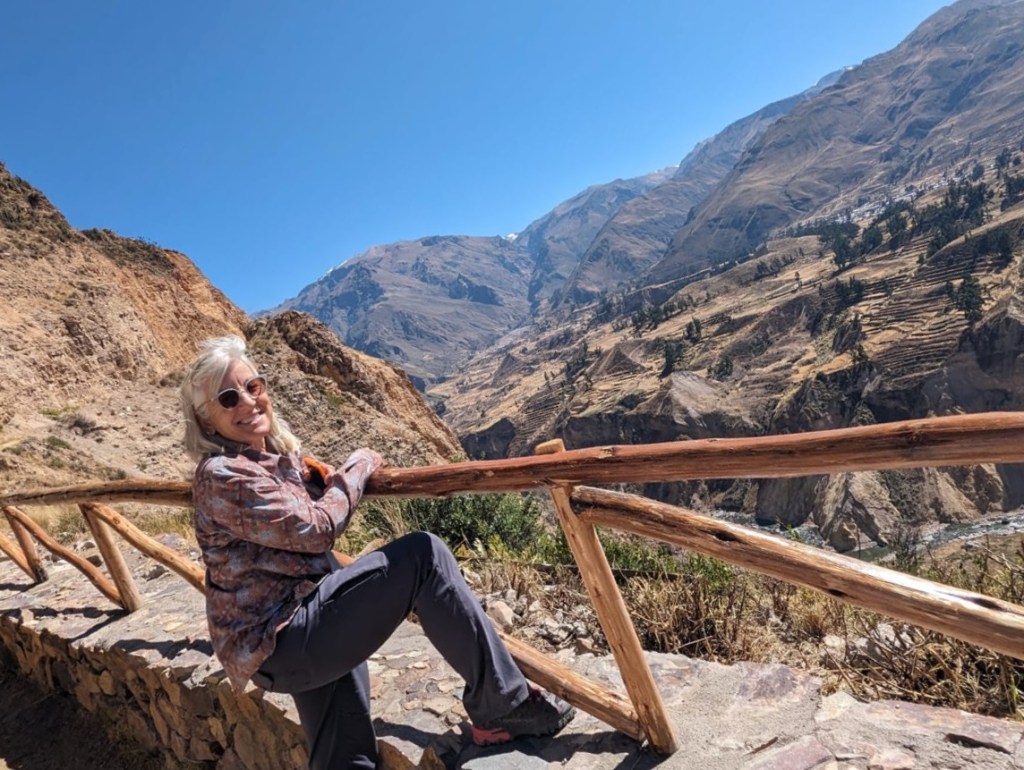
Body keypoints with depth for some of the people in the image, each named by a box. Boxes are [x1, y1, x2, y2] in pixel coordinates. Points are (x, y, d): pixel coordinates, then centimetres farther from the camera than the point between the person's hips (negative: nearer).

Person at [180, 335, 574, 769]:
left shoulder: (273, 457, 14)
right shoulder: (220, 476, -15)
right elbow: (314, 530, -18)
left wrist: (316, 480, 14)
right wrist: (356, 469, -3)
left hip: (303, 635, 10)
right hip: (281, 641, -10)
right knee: (422, 555, -21)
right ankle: (502, 707, -11)